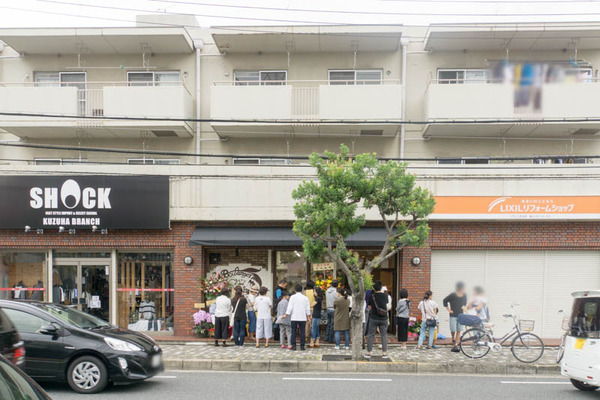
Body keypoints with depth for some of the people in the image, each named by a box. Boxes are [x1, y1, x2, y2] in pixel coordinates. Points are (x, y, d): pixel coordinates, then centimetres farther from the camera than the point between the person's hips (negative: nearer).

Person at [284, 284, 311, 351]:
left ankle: (293, 346, 3)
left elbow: (290, 307, -7)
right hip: (303, 318, 2)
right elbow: (308, 308, 8)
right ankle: (302, 346, 4)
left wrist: (286, 315, -1)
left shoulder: (293, 297, -2)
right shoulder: (305, 298, 5)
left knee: (294, 332, 5)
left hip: (294, 318, -1)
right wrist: (308, 316, 16)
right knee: (302, 332, 5)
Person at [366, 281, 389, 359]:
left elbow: (369, 307, 1)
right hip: (383, 319, 1)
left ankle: (368, 353, 7)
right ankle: (384, 353, 12)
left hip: (373, 318, -1)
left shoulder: (372, 296, -7)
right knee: (384, 335, 11)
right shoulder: (385, 295, -4)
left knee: (371, 335, 6)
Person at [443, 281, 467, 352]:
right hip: (453, 315, -4)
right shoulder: (452, 295, -12)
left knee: (459, 331, 1)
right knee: (453, 330, -6)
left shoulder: (464, 295, 3)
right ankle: (453, 338, 27)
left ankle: (455, 346, 5)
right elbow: (444, 301, -3)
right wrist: (448, 309, -3)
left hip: (460, 315, 4)